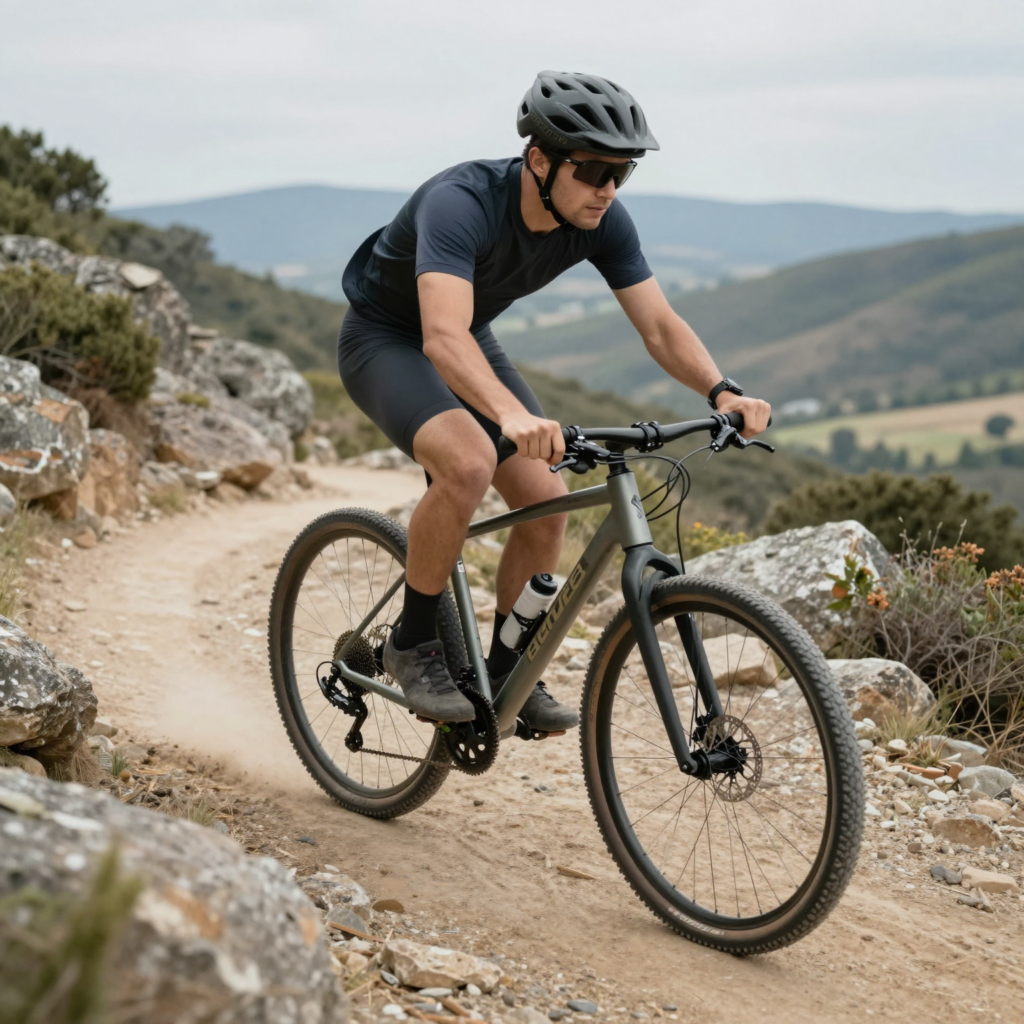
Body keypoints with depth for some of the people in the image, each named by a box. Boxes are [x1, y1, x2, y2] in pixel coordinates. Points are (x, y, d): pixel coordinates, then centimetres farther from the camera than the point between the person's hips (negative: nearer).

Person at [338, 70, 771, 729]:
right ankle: (414, 644, -12)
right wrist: (514, 415, -67)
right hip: (386, 338, -6)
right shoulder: (460, 203, -36)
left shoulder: (601, 222, -17)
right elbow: (443, 337, -50)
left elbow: (660, 326, -16)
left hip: (472, 342, 6)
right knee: (468, 464, -33)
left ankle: (506, 673, 11)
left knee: (547, 501, -9)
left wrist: (722, 392, -35)